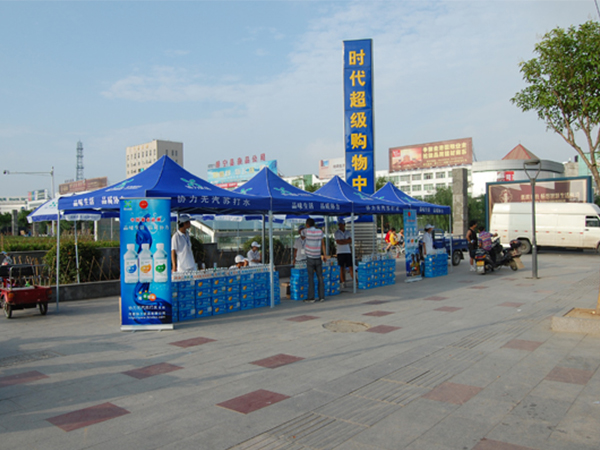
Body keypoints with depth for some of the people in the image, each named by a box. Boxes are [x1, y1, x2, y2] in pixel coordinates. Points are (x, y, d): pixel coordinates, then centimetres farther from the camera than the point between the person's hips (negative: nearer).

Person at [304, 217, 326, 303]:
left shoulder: (306, 231, -7)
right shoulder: (320, 231, 0)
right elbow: (323, 244, 3)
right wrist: (324, 255, 10)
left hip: (310, 258, -2)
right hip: (318, 258, 3)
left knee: (311, 278, -1)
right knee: (320, 277, 7)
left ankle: (311, 298, -2)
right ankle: (322, 296, 7)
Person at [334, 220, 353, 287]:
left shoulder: (348, 233, 14)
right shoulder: (336, 233, 3)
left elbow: (350, 241, 3)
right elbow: (338, 242, -10)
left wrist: (342, 241, -6)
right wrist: (346, 241, -4)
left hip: (348, 252, 2)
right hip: (340, 252, -2)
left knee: (351, 267, -1)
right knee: (342, 268, -1)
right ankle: (343, 282, 4)